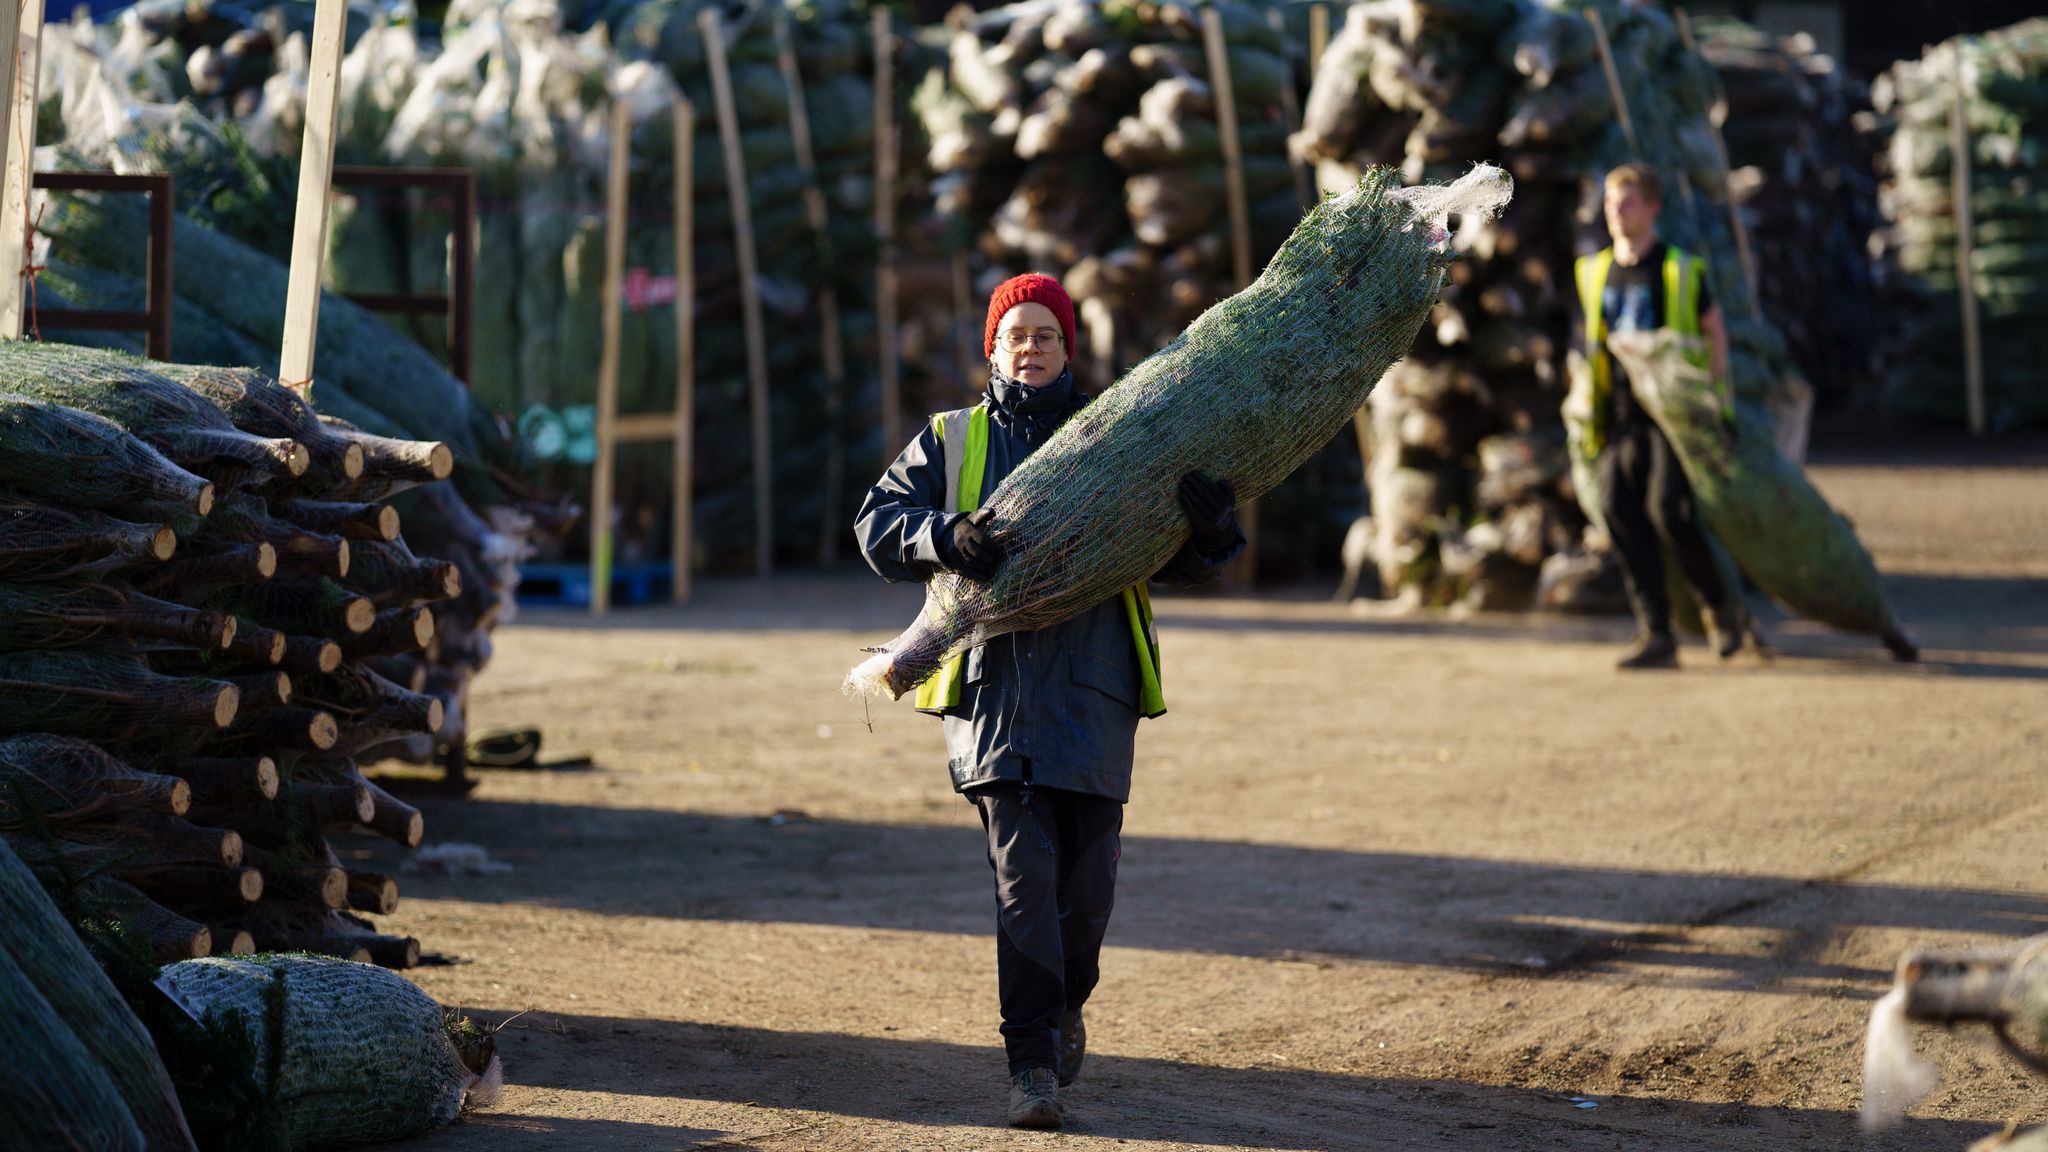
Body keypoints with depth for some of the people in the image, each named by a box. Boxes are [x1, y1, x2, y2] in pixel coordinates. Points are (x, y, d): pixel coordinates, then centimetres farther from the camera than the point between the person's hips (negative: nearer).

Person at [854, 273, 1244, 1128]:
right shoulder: (951, 441, 14)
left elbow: (1184, 562, 9)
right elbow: (878, 525, 5)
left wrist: (1213, 527, -15)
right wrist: (947, 536, -16)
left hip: (1091, 686, 1)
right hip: (994, 683, -1)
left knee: (1087, 879, 4)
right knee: (1023, 870, -12)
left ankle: (1065, 1006, 32)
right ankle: (1032, 1064, -12)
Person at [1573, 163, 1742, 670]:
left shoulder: (1681, 270, -1)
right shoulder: (1595, 272, 12)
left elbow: (1715, 330, 7)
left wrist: (1718, 404, 1)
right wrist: (1593, 412, 18)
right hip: (1621, 415, 5)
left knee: (1668, 511, -18)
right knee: (1621, 514, -8)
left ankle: (1720, 603, 6)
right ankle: (1656, 637, -5)